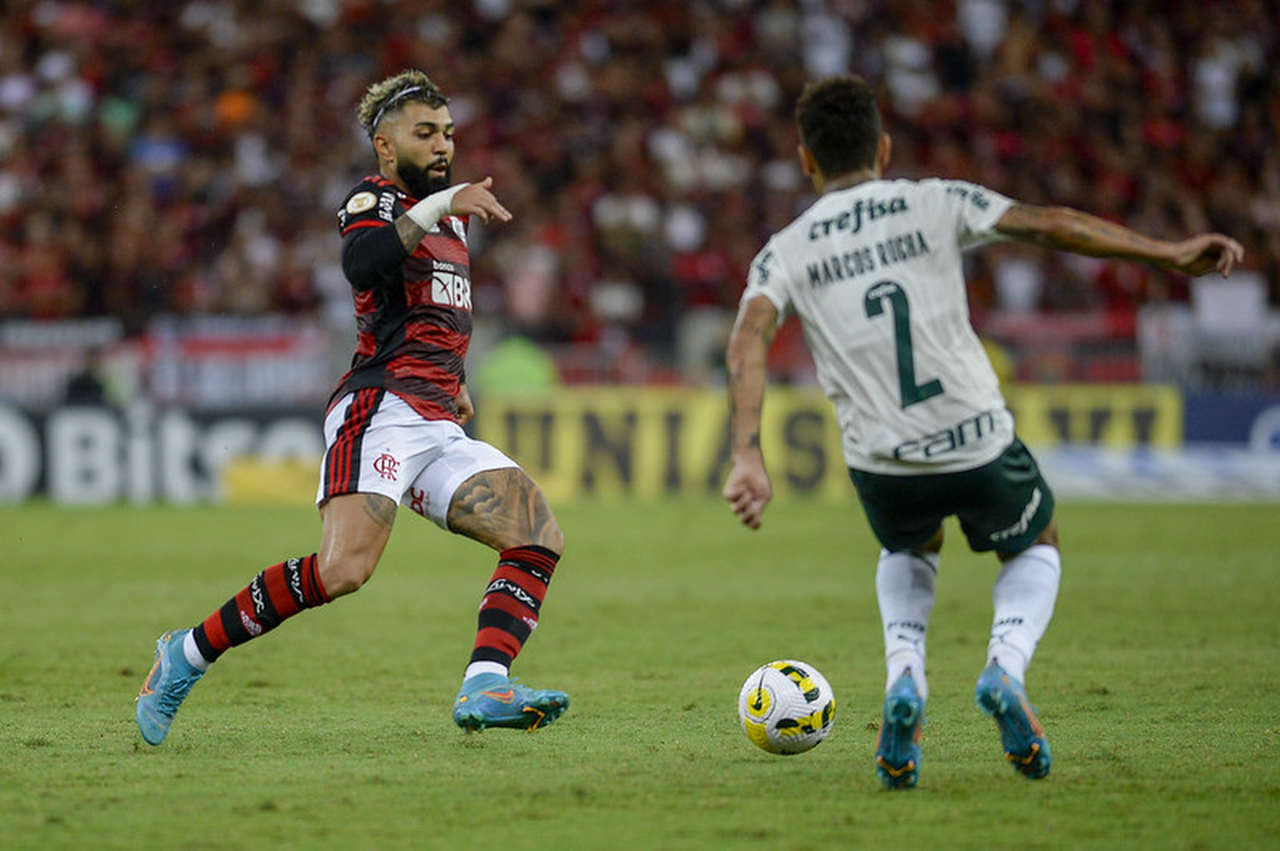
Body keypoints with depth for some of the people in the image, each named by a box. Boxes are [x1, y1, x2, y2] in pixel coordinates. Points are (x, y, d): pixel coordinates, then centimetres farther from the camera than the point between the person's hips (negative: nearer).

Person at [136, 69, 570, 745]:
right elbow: (361, 263, -24)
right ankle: (189, 653, -12)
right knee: (344, 569, -26)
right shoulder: (373, 200, 1)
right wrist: (439, 206, -27)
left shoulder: (448, 222, 26)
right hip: (380, 410, -9)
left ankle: (483, 689, -23)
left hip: (439, 427, 9)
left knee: (539, 538, -10)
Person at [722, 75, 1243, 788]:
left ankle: (904, 678, 8)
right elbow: (1049, 224, -7)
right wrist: (1171, 253, -5)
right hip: (979, 443, -2)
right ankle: (1006, 669, -1)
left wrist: (748, 458, -21)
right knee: (1036, 549, 29)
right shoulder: (936, 205, 1)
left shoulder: (785, 254, 4)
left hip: (882, 464, 2)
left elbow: (748, 342, -13)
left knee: (910, 551, 36)